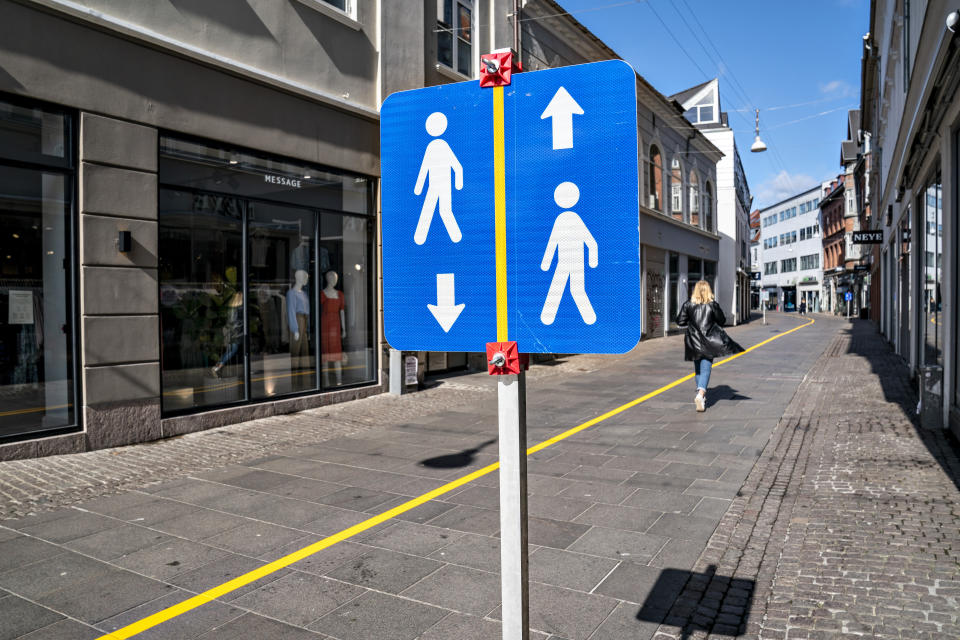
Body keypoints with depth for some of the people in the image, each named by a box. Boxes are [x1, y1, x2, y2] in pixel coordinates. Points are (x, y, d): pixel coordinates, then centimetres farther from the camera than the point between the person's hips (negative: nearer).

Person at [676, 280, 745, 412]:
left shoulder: (688, 304, -4)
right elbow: (722, 321, 2)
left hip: (694, 341, 2)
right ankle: (700, 394, -21)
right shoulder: (713, 305, -6)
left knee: (698, 369, 17)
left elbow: (680, 321, -2)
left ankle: (701, 394, 24)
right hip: (709, 342, -2)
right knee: (706, 369, -2)